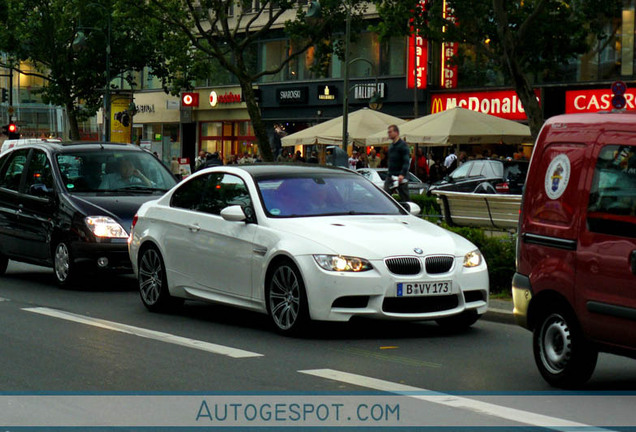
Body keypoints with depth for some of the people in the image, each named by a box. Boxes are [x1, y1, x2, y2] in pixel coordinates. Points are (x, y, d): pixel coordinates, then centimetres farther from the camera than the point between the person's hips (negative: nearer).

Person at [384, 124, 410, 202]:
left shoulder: (403, 145, -8)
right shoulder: (391, 146, 17)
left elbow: (406, 161, -16)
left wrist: (402, 174, -27)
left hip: (400, 176, -7)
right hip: (390, 175, 7)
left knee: (404, 198, -1)